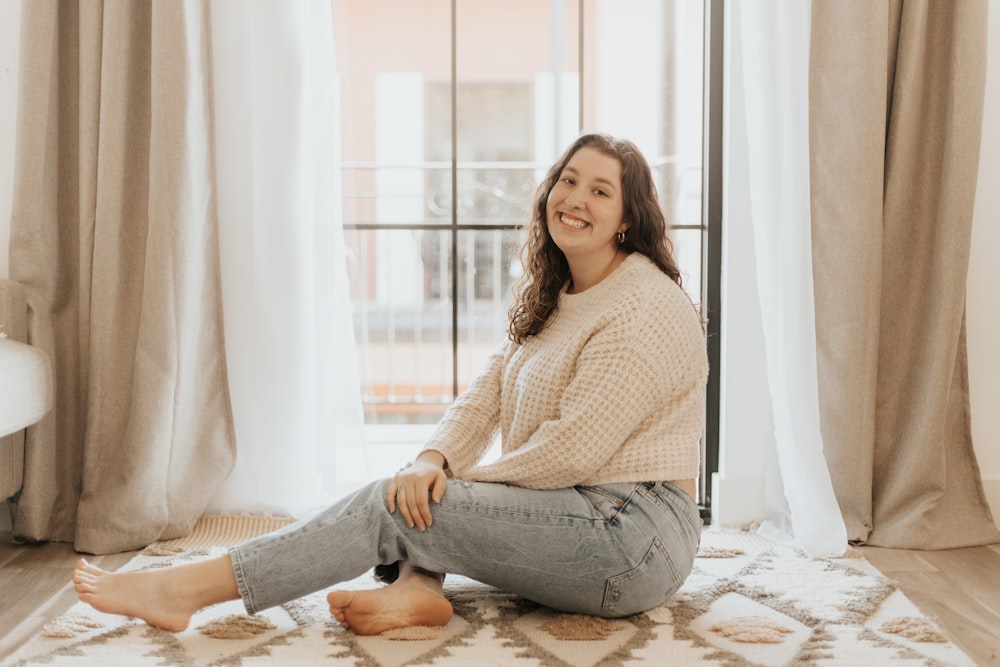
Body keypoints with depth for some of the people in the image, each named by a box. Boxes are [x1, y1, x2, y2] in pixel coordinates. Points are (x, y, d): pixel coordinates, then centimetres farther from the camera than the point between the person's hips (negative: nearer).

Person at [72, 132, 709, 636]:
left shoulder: (650, 311, -14)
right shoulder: (550, 298, 17)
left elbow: (572, 450, -19)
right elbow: (485, 395, 8)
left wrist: (461, 481, -9)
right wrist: (434, 460, -12)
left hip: (634, 535, -9)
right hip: (572, 515, 9)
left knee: (395, 505, -17)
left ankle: (185, 588, -16)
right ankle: (417, 586, -26)